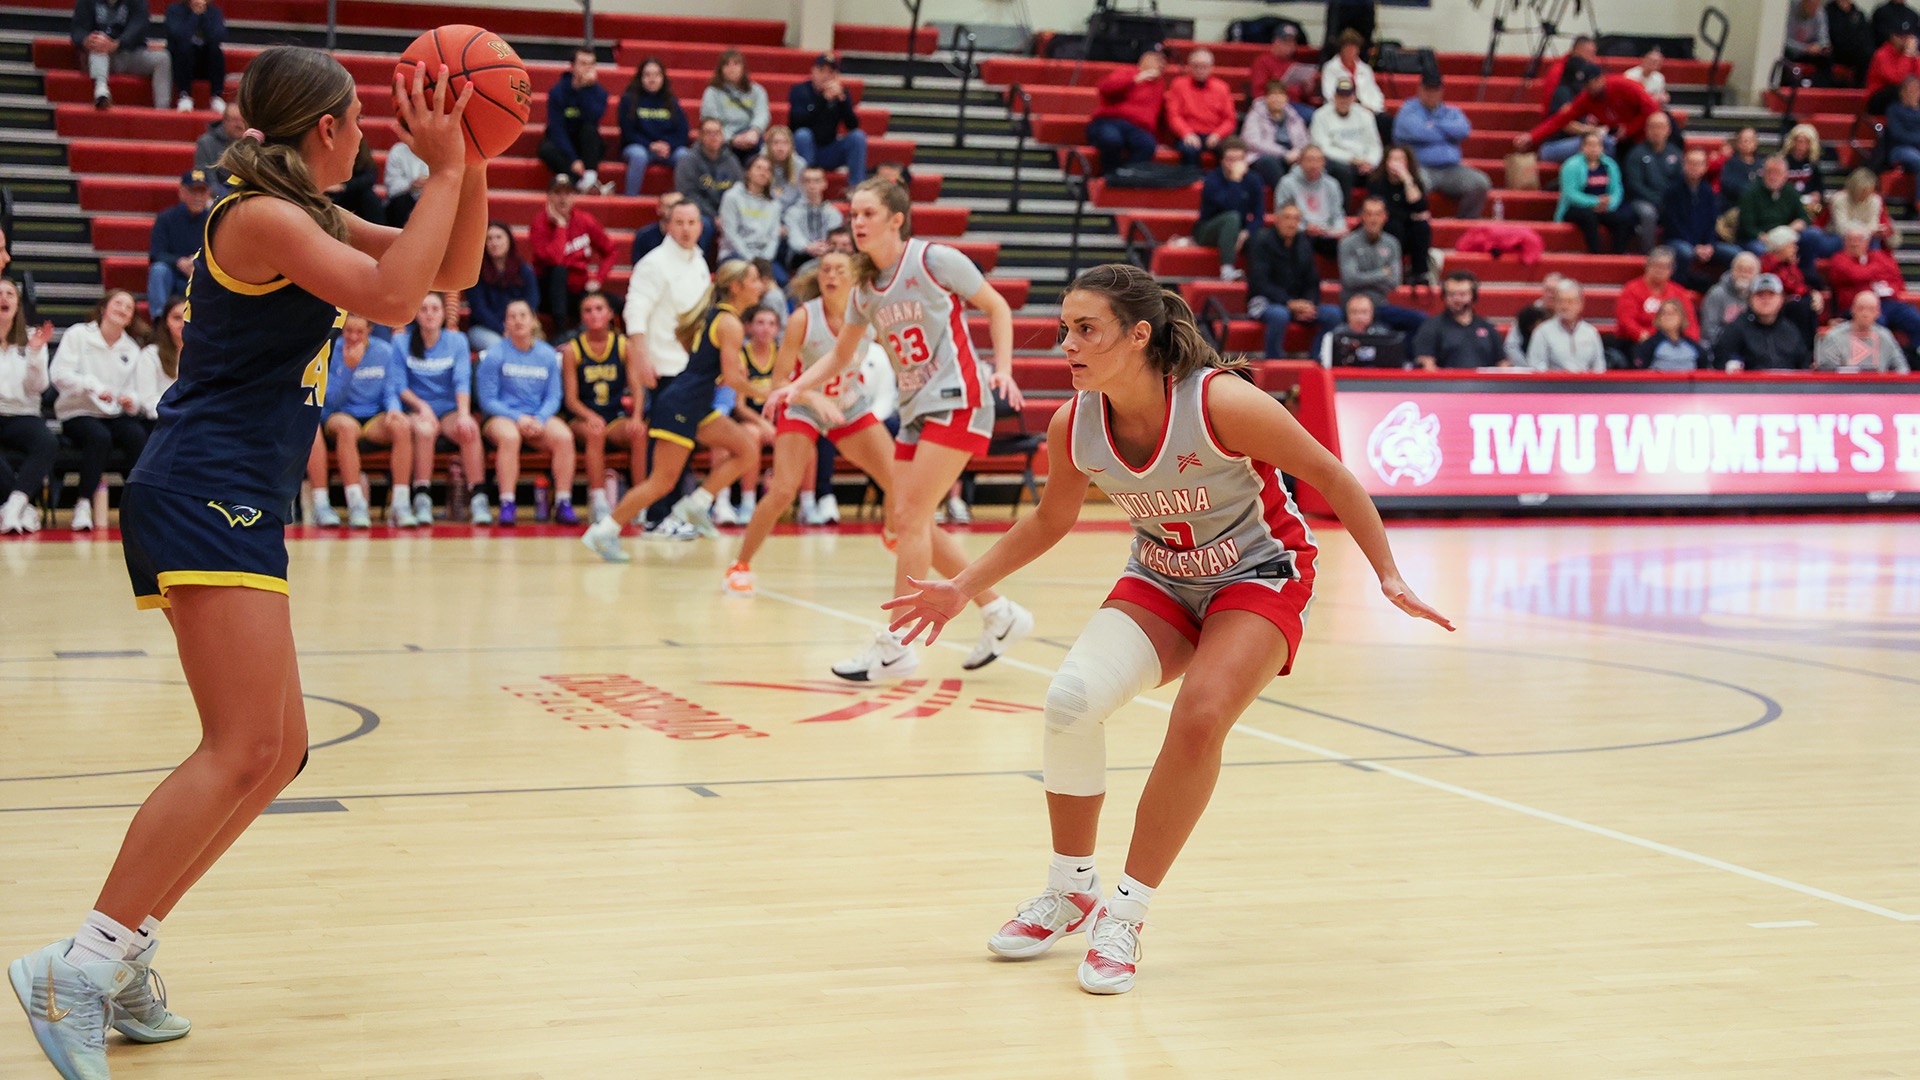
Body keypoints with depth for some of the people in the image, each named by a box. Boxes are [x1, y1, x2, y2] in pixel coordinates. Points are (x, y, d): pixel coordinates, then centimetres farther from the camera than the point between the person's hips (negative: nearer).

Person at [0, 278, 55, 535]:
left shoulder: (31, 338, 13)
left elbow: (38, 386, 3)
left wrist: (35, 353, -12)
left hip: (22, 415, 2)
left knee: (48, 444, -33)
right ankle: (26, 507, -30)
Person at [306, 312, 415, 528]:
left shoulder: (385, 351, 5)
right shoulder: (330, 351, -2)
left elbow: (390, 391, 6)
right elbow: (332, 400, -7)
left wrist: (393, 408, -17)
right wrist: (348, 367, -19)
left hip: (375, 417, 2)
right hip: (340, 415, -2)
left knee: (402, 426, -31)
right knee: (346, 426, -39)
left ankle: (400, 504, -32)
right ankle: (355, 505, -40)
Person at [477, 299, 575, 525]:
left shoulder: (548, 355, 8)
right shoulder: (494, 355, -2)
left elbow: (554, 396, 7)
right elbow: (487, 400, -4)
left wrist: (540, 420, -13)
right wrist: (518, 418, -17)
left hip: (539, 416, 3)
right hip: (501, 416, -3)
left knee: (564, 436, -28)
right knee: (509, 437, -38)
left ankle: (563, 504, -24)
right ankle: (507, 506, -36)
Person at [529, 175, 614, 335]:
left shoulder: (585, 221, 0)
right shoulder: (540, 225, -12)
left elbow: (609, 251, 11)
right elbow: (554, 259, -30)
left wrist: (597, 279, -3)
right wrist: (560, 225, -21)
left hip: (580, 291, 3)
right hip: (551, 293, -2)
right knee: (558, 269, -37)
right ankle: (563, 329, -34)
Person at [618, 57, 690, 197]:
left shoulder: (671, 102, 11)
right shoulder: (629, 100, 3)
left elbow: (682, 132, 5)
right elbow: (628, 132, -3)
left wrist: (668, 145, -16)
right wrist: (651, 146, -15)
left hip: (670, 147, 2)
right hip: (638, 146, -2)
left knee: (684, 155, -31)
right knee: (639, 155, -38)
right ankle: (630, 199, -32)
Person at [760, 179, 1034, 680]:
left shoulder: (935, 260, -9)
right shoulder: (865, 287, 10)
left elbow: (997, 306, -2)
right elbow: (840, 357, 19)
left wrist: (1003, 370, -13)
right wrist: (795, 387, 3)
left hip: (957, 400, -8)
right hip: (915, 411, 8)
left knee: (910, 517, -12)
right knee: (910, 523, 5)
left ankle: (897, 646, -6)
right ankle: (1000, 614, 18)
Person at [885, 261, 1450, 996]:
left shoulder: (1223, 403, -29)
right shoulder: (1073, 427, -15)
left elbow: (1330, 478, -15)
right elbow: (1049, 522, 7)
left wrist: (1388, 577, -15)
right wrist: (962, 589, 4)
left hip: (1260, 576, -4)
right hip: (1160, 582, 4)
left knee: (1199, 720, -27)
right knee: (1072, 699, -20)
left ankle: (1125, 914, -9)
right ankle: (1071, 890, 3)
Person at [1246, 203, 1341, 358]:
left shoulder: (1304, 243, 10)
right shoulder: (1262, 242, -7)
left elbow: (1312, 282, 12)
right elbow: (1259, 283, -16)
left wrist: (1309, 304, -10)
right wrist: (1289, 303, -25)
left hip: (1298, 303, 6)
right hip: (1265, 301, -6)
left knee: (1333, 313, -17)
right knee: (1279, 314, -40)